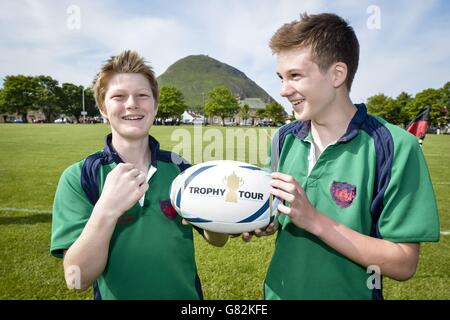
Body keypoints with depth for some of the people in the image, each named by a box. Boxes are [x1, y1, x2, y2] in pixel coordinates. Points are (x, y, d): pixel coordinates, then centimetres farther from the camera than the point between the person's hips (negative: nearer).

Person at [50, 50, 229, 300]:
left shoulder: (179, 168, -9)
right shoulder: (78, 178, -15)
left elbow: (216, 240, -2)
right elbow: (77, 279, -20)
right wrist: (106, 210, -35)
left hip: (187, 293, 2)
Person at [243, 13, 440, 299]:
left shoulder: (396, 148, -21)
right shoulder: (284, 139, -7)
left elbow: (404, 264, -19)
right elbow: (280, 219, 4)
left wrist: (313, 220, -28)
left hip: (350, 293, -4)